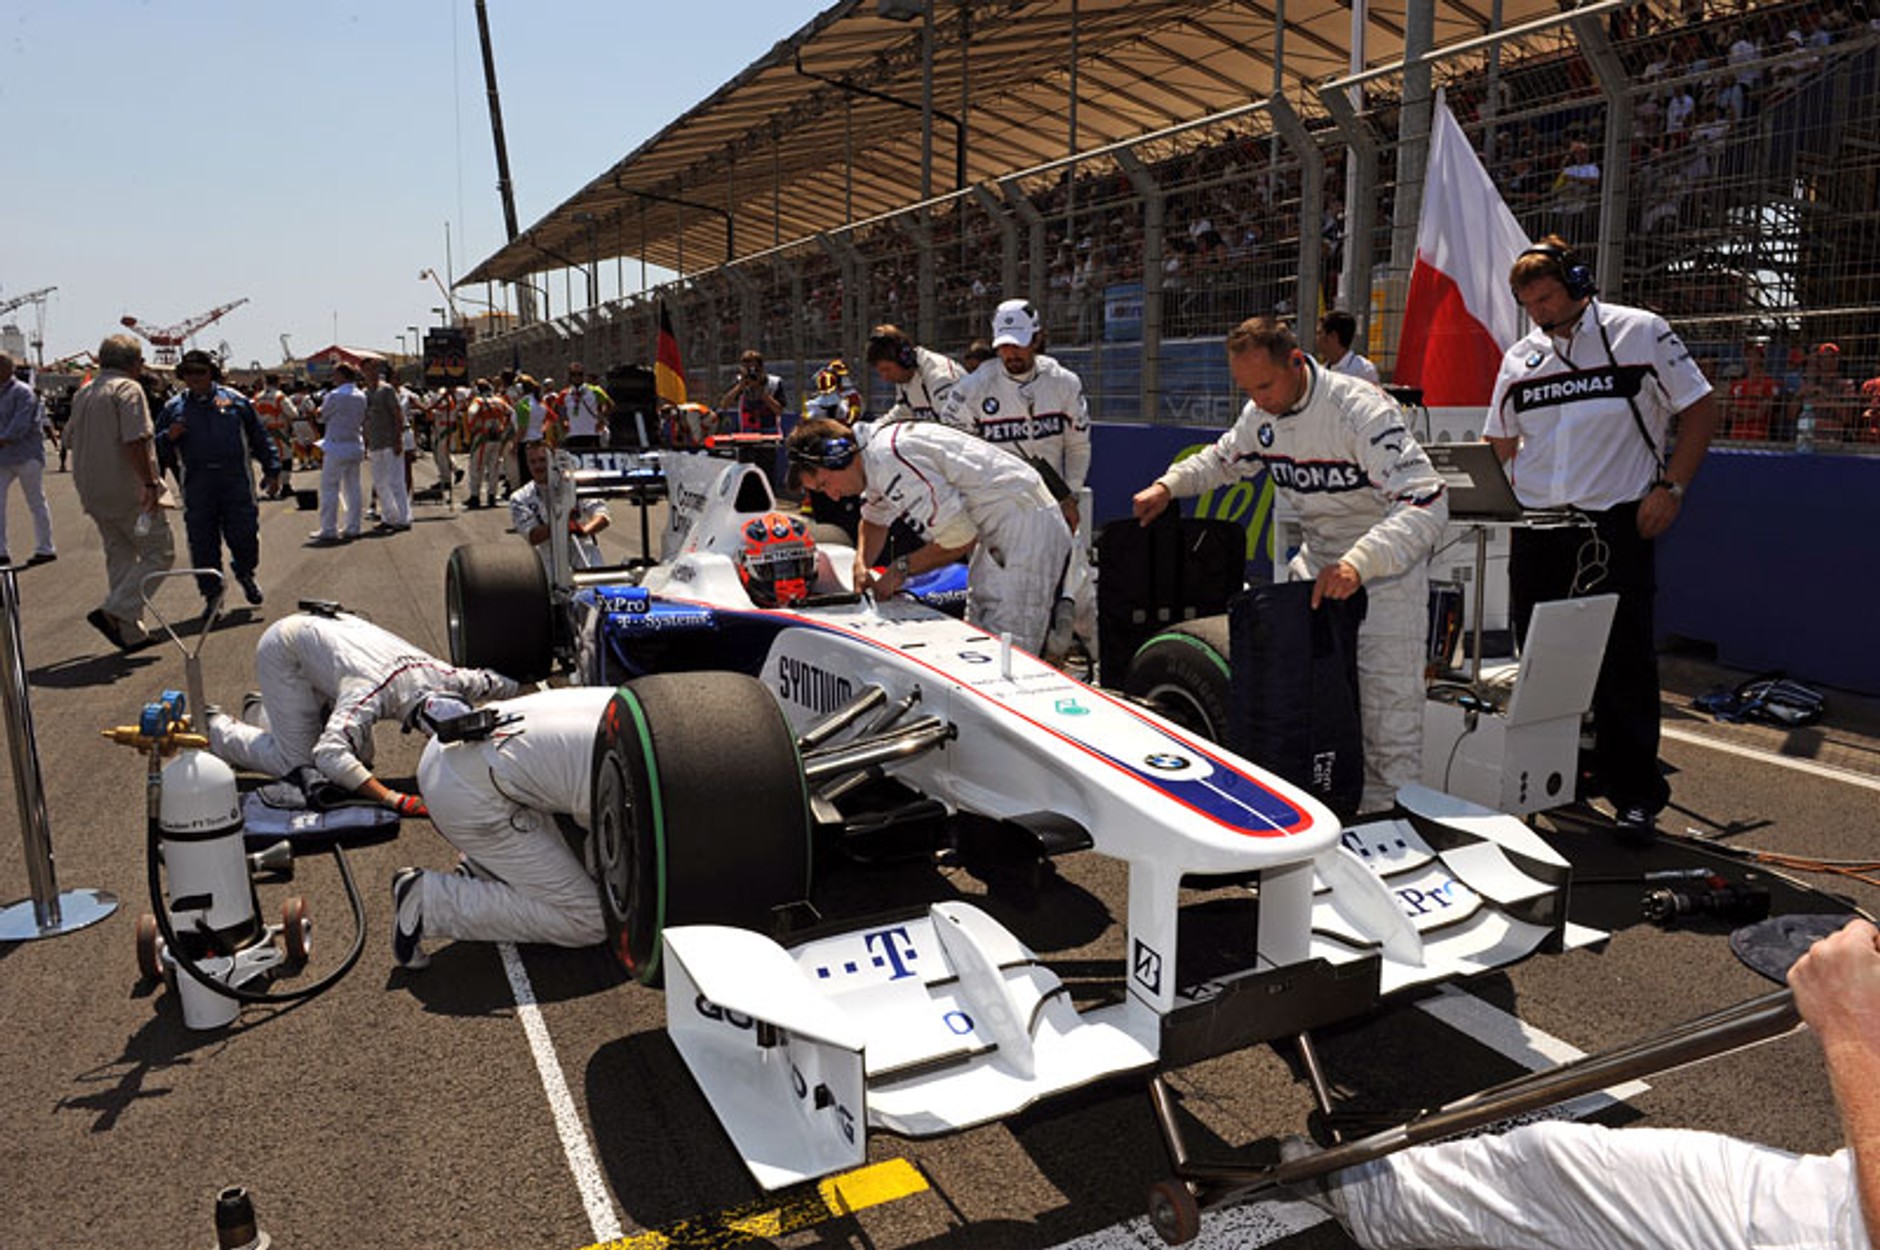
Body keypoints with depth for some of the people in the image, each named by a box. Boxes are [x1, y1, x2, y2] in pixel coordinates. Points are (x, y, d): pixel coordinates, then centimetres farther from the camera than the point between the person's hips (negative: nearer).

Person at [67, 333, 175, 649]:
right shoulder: (128, 389, -11)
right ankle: (114, 611, -14)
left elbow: (70, 437, 23)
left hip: (93, 491, 9)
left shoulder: (83, 393, 17)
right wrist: (150, 483, -23)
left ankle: (131, 633, 15)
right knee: (160, 552, -1)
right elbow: (135, 440, -22)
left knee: (120, 556, 14)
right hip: (128, 490, -9)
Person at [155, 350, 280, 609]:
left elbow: (259, 436, 13)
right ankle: (212, 592, 13)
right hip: (197, 485, 1)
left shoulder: (234, 400, 9)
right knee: (202, 542, 1)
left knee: (244, 534, -1)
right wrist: (168, 437, -6)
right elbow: (156, 445, 17)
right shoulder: (174, 407, 12)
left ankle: (245, 574, 29)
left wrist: (272, 469, 9)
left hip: (236, 480, -1)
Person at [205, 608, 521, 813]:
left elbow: (508, 687, -11)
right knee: (296, 763, -12)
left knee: (359, 758, 6)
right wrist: (393, 799, -57)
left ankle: (265, 713, 29)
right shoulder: (371, 694, -43)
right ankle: (214, 725, 13)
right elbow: (329, 755, -53)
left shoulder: (442, 677, -25)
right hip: (284, 649, -7)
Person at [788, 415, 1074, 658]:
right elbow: (874, 521, 30)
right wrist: (861, 566, 10)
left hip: (1026, 525, -11)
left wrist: (902, 568, -7)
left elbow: (960, 539, -22)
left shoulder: (891, 460, -23)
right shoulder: (873, 454, 10)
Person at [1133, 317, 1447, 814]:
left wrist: (1359, 563, -44)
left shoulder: (1362, 410, -24)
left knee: (1388, 712, -5)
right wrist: (1168, 485, 5)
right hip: (1317, 565, 7)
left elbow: (1428, 504, -31)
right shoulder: (1262, 415, -1)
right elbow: (1223, 458, 22)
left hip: (1385, 569, -6)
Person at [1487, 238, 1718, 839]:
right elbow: (1497, 444, 18)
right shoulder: (1521, 358, 12)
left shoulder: (1641, 333, 0)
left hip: (1615, 524, -4)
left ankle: (1635, 794, 7)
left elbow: (1700, 409, 2)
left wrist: (1670, 487, -8)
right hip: (1536, 527, 5)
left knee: (1623, 661, -3)